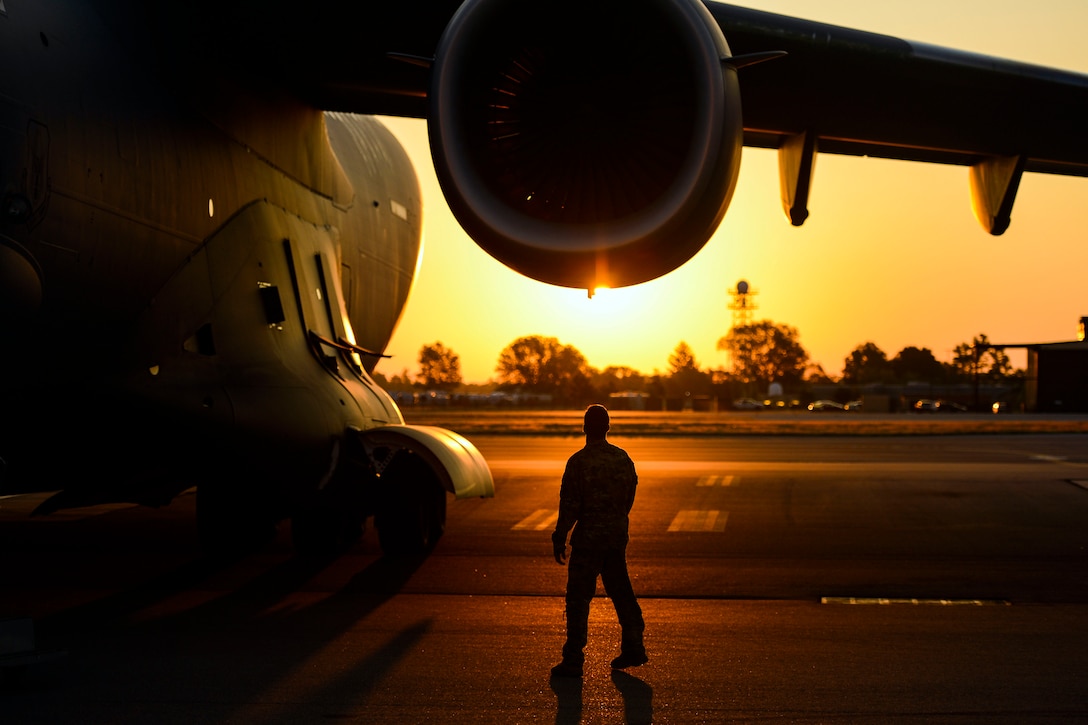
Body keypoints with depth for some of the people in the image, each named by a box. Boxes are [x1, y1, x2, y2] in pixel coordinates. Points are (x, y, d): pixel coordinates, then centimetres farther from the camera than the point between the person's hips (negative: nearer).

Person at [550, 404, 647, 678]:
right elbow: (630, 496, 11)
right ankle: (634, 648, 23)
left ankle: (573, 660, 1)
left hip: (588, 539, -6)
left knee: (578, 597, 0)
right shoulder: (622, 458, 3)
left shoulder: (578, 462, -15)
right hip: (617, 537, 6)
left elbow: (569, 505, -14)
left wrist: (559, 540, -7)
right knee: (620, 591, 18)